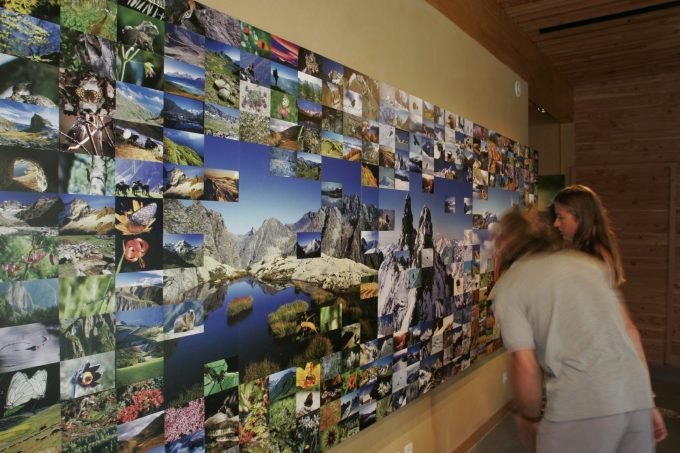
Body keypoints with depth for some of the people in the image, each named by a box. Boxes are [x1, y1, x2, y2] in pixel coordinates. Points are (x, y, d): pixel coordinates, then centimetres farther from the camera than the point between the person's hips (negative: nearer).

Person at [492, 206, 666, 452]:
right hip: (638, 396, 6)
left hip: (581, 405, -5)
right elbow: (628, 329, 16)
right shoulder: (587, 261, 16)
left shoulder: (507, 286, 1)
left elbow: (526, 367, -5)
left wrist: (529, 418, 12)